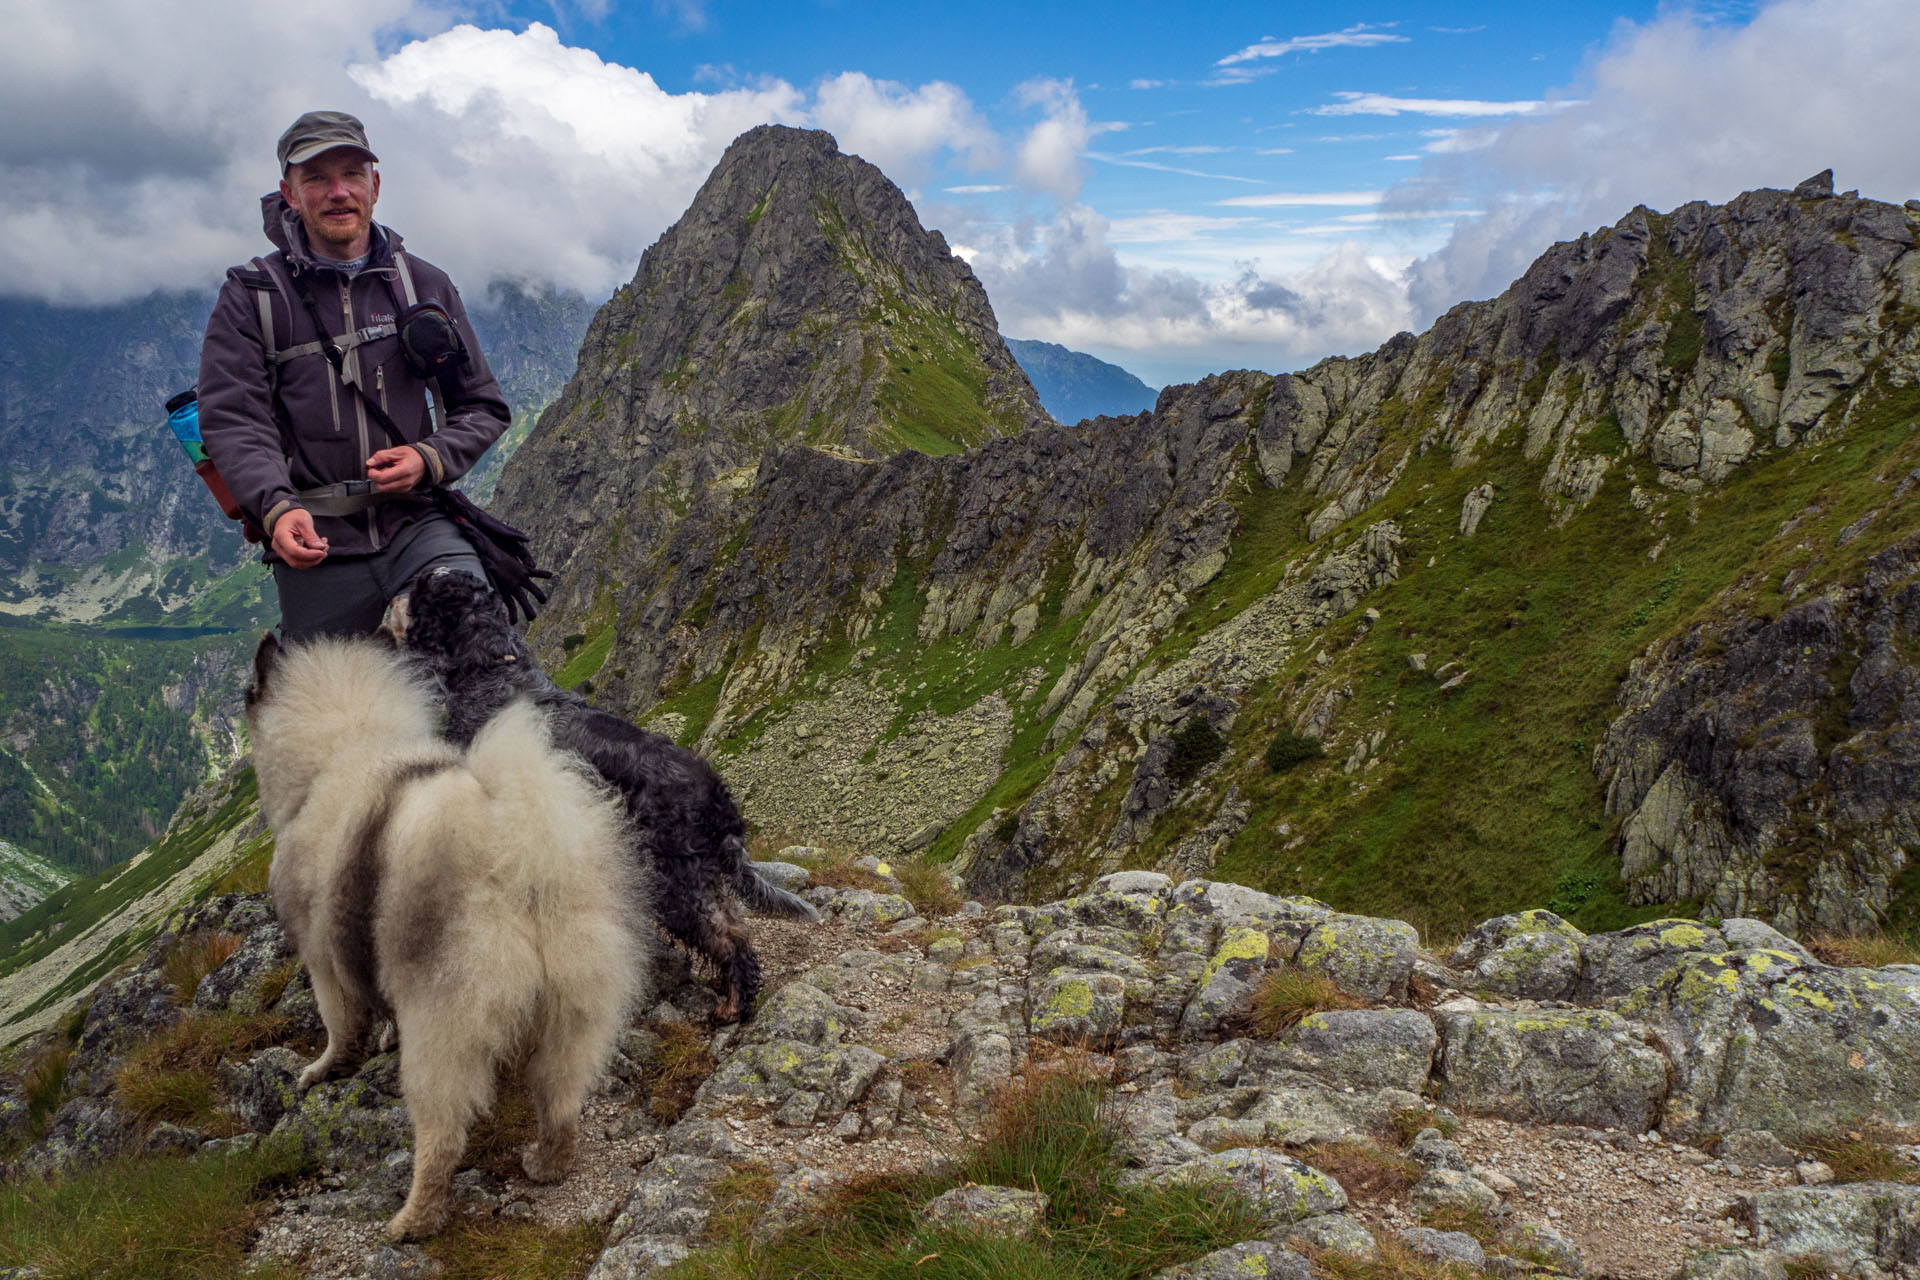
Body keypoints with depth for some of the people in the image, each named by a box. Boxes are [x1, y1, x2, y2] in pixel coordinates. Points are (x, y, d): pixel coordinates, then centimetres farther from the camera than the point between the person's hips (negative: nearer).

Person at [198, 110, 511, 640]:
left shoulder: (426, 286, 13)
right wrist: (276, 508, -24)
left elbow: (483, 407, 16)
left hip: (417, 526, 1)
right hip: (314, 546, 0)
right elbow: (232, 418, -5)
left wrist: (430, 460, -6)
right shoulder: (252, 297, 6)